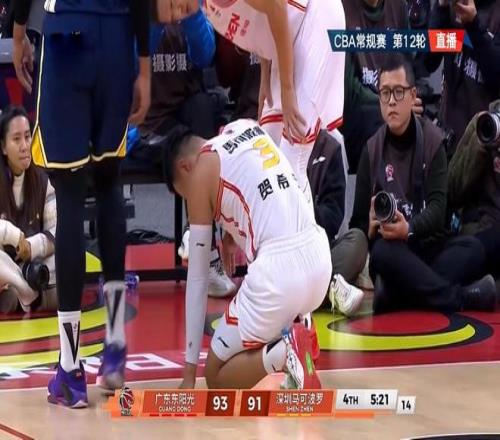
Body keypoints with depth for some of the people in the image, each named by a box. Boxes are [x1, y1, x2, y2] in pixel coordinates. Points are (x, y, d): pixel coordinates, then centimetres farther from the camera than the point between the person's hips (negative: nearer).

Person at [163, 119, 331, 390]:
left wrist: (189, 370, 11)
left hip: (278, 270, -6)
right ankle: (288, 334, 11)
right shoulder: (247, 127, 20)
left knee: (216, 378, 12)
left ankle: (284, 353, -16)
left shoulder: (200, 171, 4)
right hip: (319, 256, 6)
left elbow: (197, 277, 7)